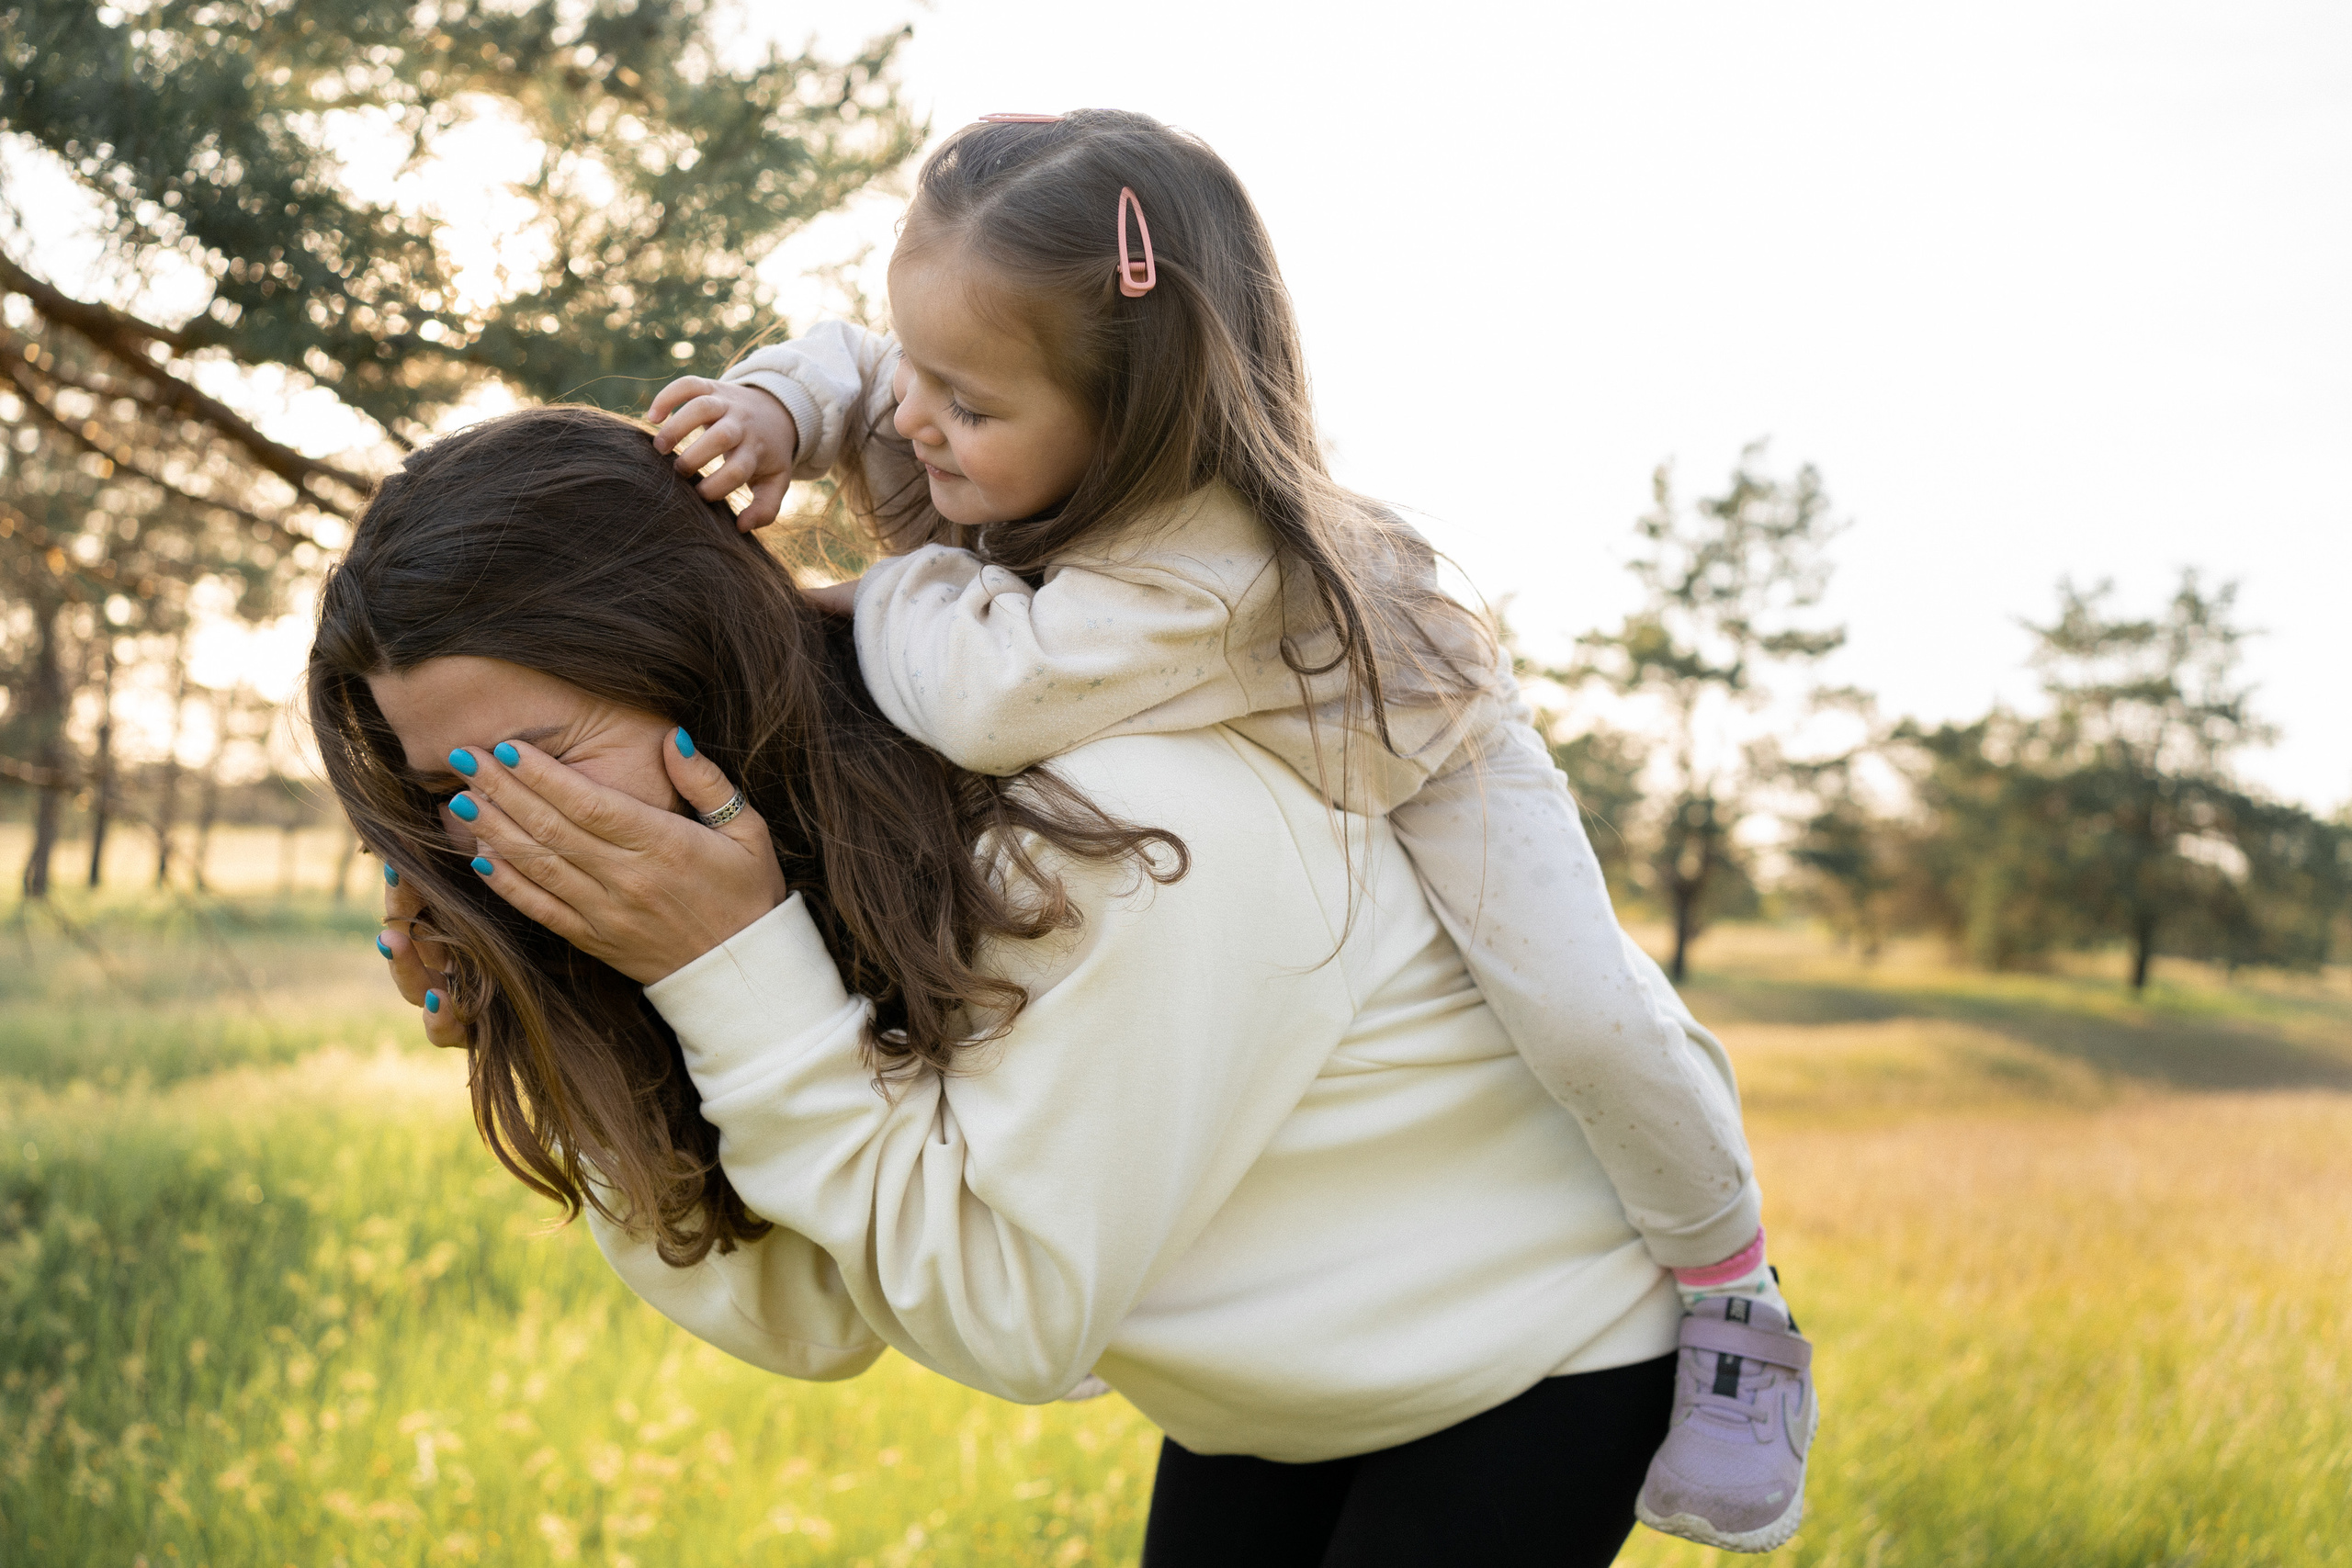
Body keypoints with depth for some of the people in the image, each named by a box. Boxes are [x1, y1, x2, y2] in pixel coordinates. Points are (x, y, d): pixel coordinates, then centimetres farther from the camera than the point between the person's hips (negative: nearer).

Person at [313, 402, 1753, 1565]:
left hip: (1544, 1320, -6)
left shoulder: (1109, 844, -36)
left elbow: (1011, 1315, -28)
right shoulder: (809, 839, -11)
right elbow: (815, 1316, -10)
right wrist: (539, 1048, -22)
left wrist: (734, 974, -35)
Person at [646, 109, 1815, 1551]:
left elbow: (988, 692, -61)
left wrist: (889, 590, -40)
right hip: (1228, 775, 8)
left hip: (1418, 764, -8)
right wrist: (776, 407, -29)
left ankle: (1735, 1295, -1)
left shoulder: (1208, 567, -49)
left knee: (1586, 1014, -28)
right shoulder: (1016, 435, -23)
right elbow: (850, 369, -5)